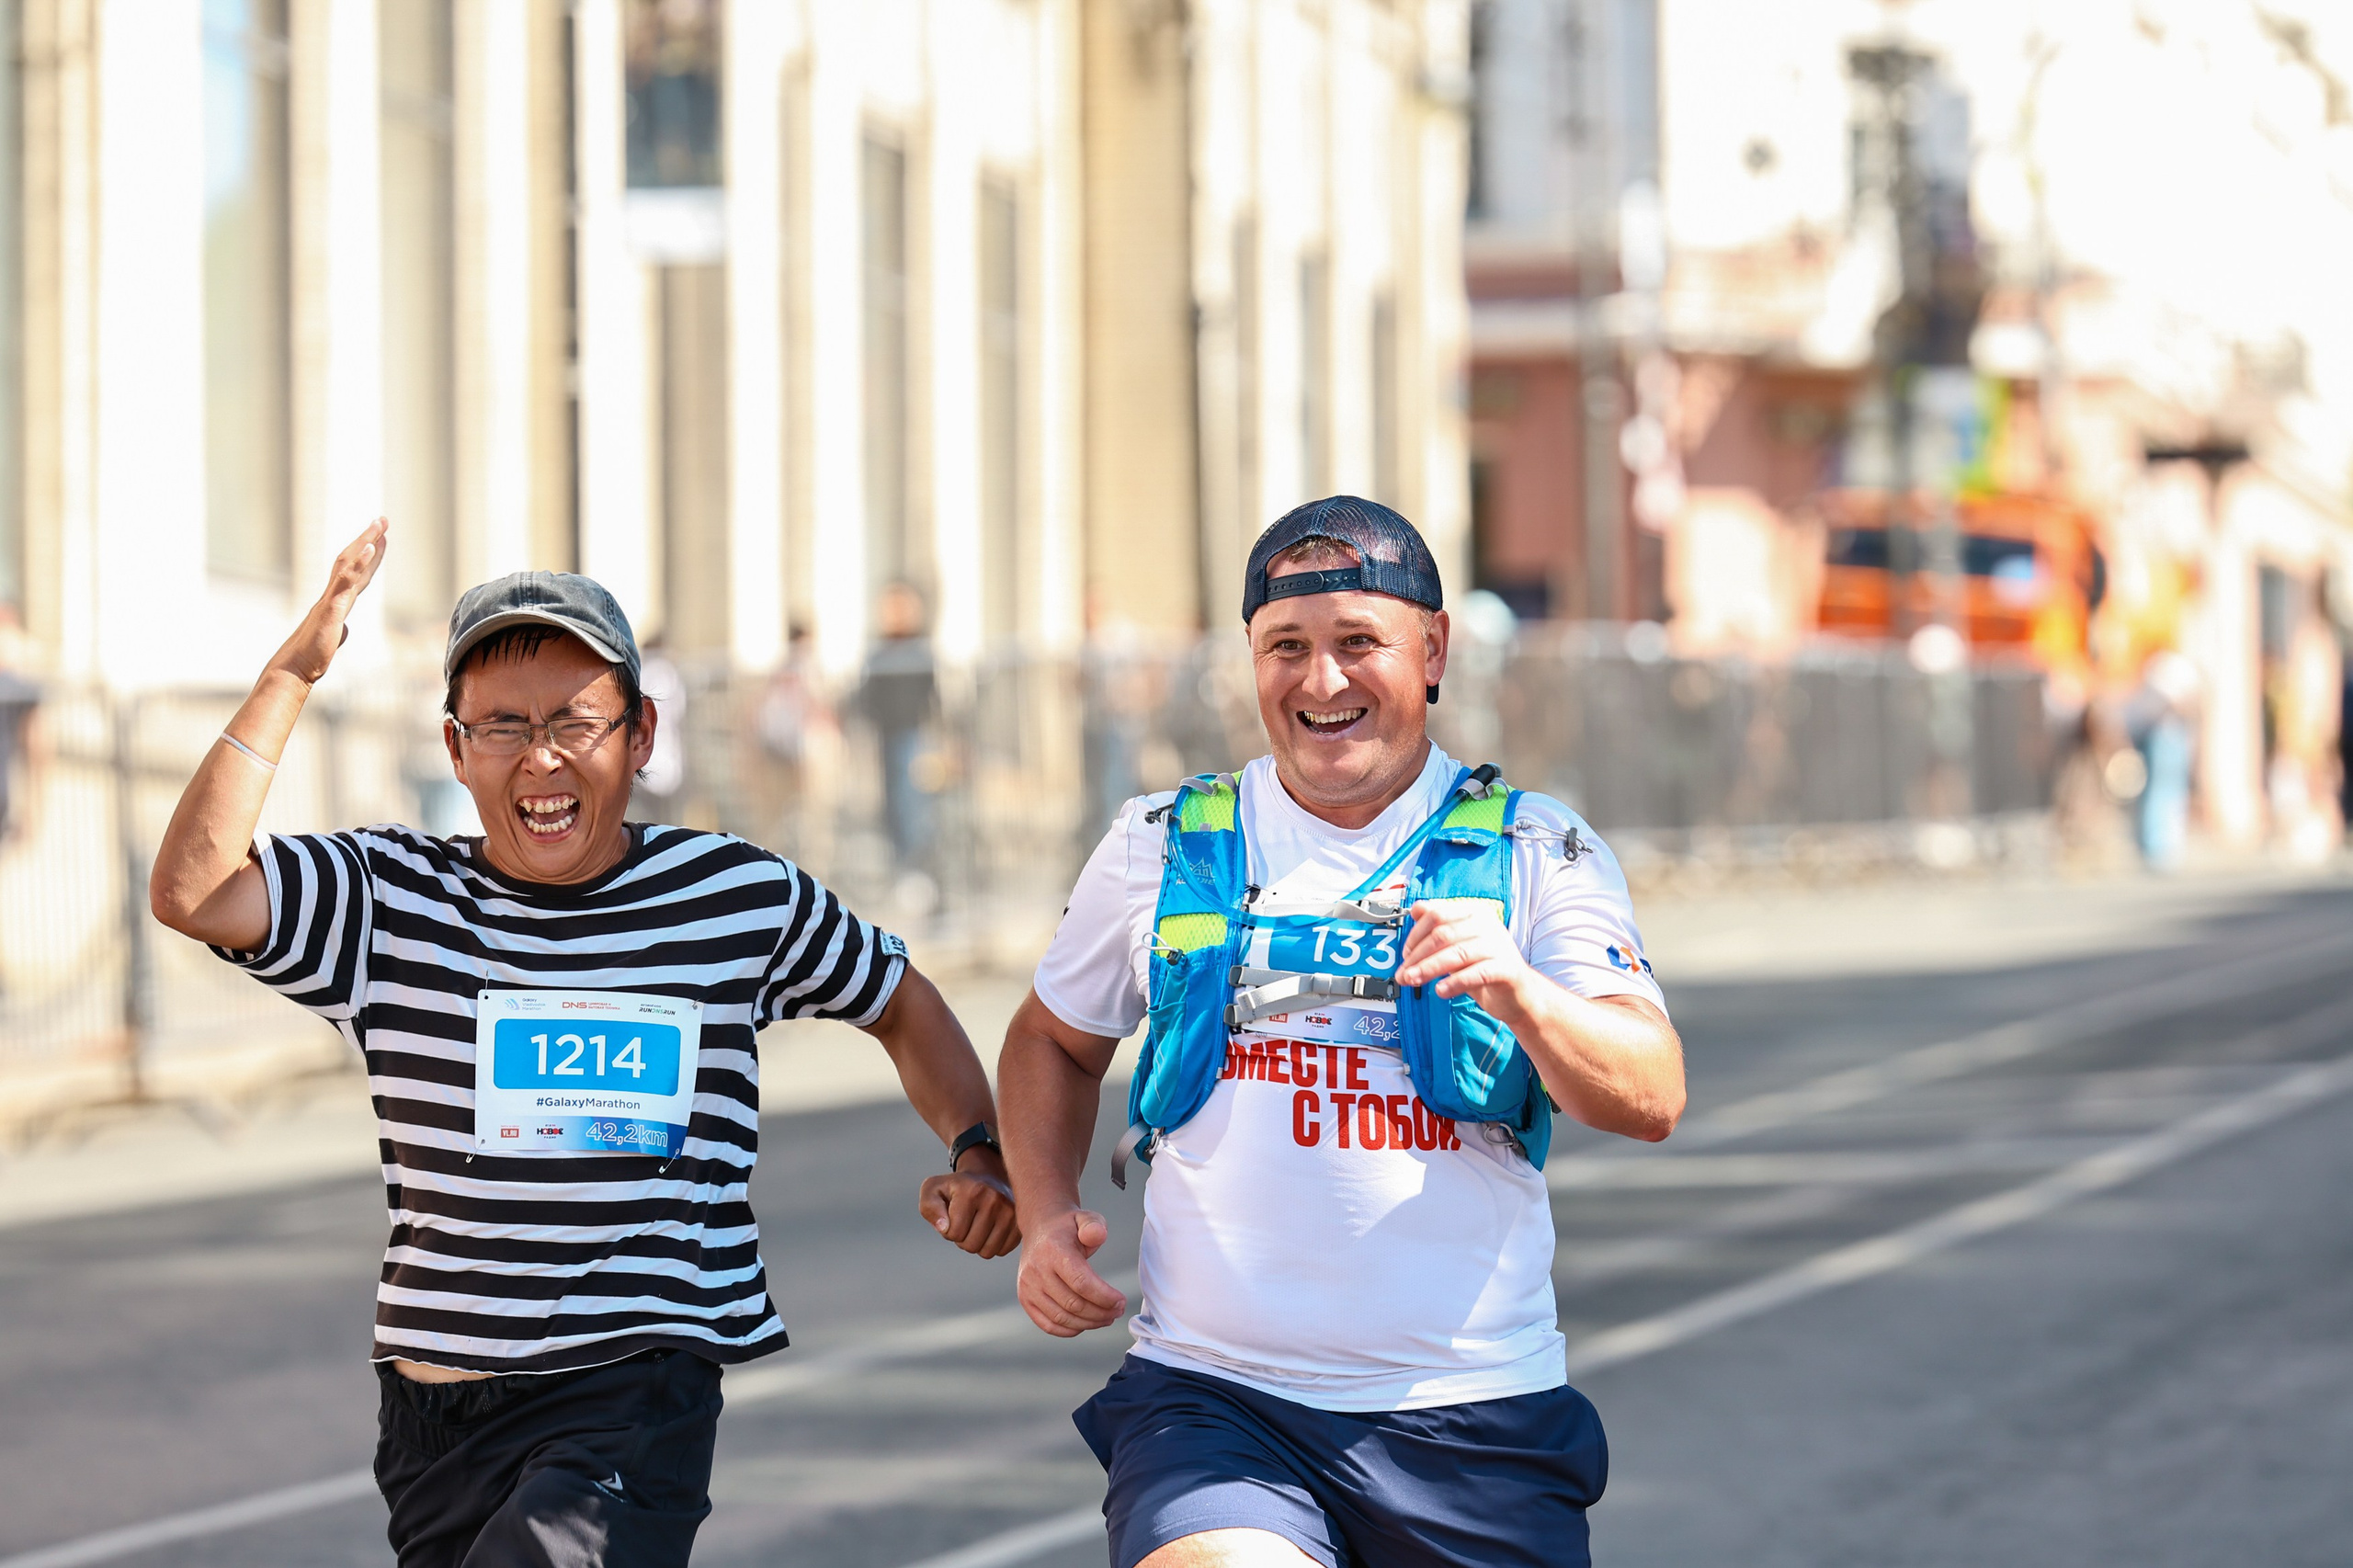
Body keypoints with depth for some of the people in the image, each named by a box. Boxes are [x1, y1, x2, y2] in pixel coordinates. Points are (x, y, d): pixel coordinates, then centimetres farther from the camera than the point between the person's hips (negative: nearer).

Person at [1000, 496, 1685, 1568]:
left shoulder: (1536, 854, 6)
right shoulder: (1161, 847, 12)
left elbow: (1651, 1099, -6)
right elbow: (1054, 1040, 27)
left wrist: (1516, 990, -25)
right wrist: (1045, 1217, 9)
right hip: (1209, 1398, -1)